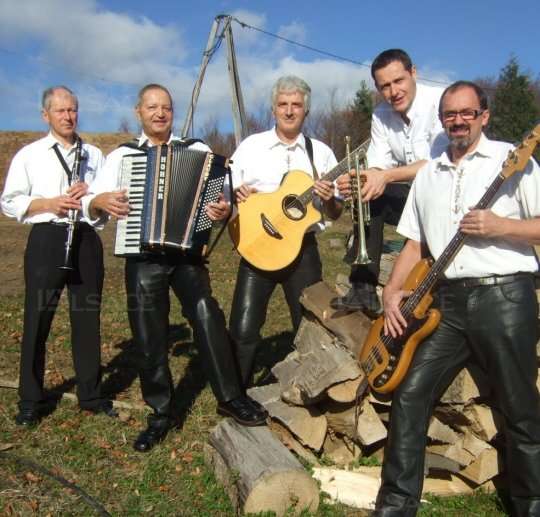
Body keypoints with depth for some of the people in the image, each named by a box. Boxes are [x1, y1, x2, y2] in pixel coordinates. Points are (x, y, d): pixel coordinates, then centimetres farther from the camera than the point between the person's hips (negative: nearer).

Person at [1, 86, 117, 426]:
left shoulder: (94, 155, 15)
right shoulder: (29, 154, 6)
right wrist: (51, 203, -13)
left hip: (87, 239, 3)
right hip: (46, 240, -2)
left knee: (88, 319, 8)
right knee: (38, 320, 1)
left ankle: (92, 395, 19)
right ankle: (31, 402, 13)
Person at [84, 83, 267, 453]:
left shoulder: (197, 151, 9)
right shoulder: (121, 156, 12)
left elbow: (218, 192, 2)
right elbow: (90, 201, 9)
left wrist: (223, 209, -21)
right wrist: (101, 201, -15)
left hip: (187, 250, -1)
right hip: (142, 256, 2)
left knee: (207, 315, -18)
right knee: (149, 338, 5)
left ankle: (230, 397, -4)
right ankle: (162, 413, 20)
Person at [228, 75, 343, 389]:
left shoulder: (321, 152, 7)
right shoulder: (251, 145, 7)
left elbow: (335, 214, 9)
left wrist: (329, 199, -13)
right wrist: (236, 193, -12)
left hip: (302, 247, 1)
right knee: (243, 330, -4)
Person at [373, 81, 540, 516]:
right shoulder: (428, 174, 16)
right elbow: (415, 243, 18)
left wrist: (498, 226, -18)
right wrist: (393, 291, 5)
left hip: (505, 296, -4)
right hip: (447, 300, 5)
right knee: (410, 395, 0)